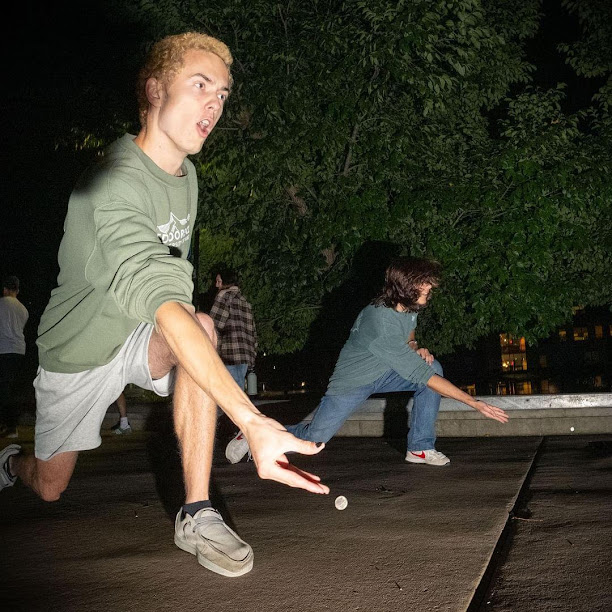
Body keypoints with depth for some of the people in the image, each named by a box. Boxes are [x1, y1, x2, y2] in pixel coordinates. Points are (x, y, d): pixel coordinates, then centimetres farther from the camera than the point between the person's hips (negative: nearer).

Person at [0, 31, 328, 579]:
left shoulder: (186, 175, -3)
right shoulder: (118, 183, -33)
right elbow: (158, 299, -49)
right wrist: (252, 421, -58)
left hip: (137, 338, 5)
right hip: (79, 349, -5)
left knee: (203, 327, -28)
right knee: (51, 488, 11)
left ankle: (197, 514, -22)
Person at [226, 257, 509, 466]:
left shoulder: (409, 303, -11)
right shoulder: (381, 324, -37)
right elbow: (421, 377, -36)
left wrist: (416, 349, -7)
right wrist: (474, 403, -34)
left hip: (386, 372, 7)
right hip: (351, 382, -7)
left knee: (435, 367, -13)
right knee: (315, 438, -7)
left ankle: (420, 447, -6)